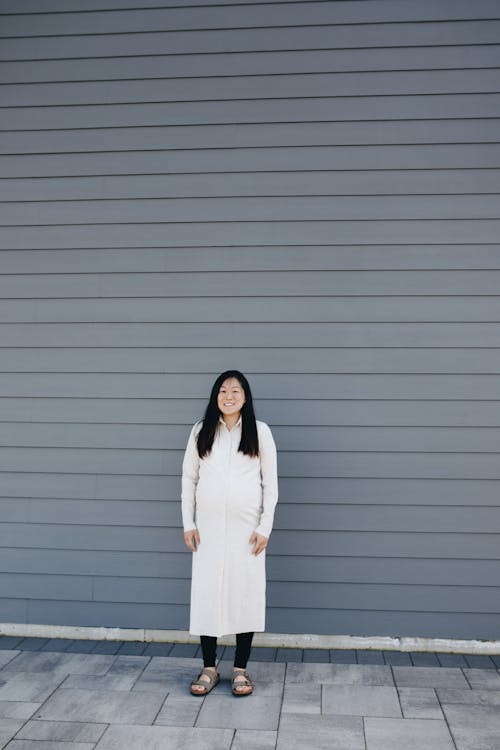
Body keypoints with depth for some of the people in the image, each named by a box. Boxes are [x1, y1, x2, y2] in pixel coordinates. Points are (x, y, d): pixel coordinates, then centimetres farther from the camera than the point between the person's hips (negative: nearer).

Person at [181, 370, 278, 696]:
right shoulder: (202, 431, 3)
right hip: (209, 526, 1)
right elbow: (189, 478, 7)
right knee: (206, 593, 4)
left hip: (246, 527, -1)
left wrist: (265, 527, -5)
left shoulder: (260, 431, -1)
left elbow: (271, 482, 0)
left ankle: (241, 668, 18)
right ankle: (209, 667, 18)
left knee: (246, 593, 3)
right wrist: (188, 523, 2)